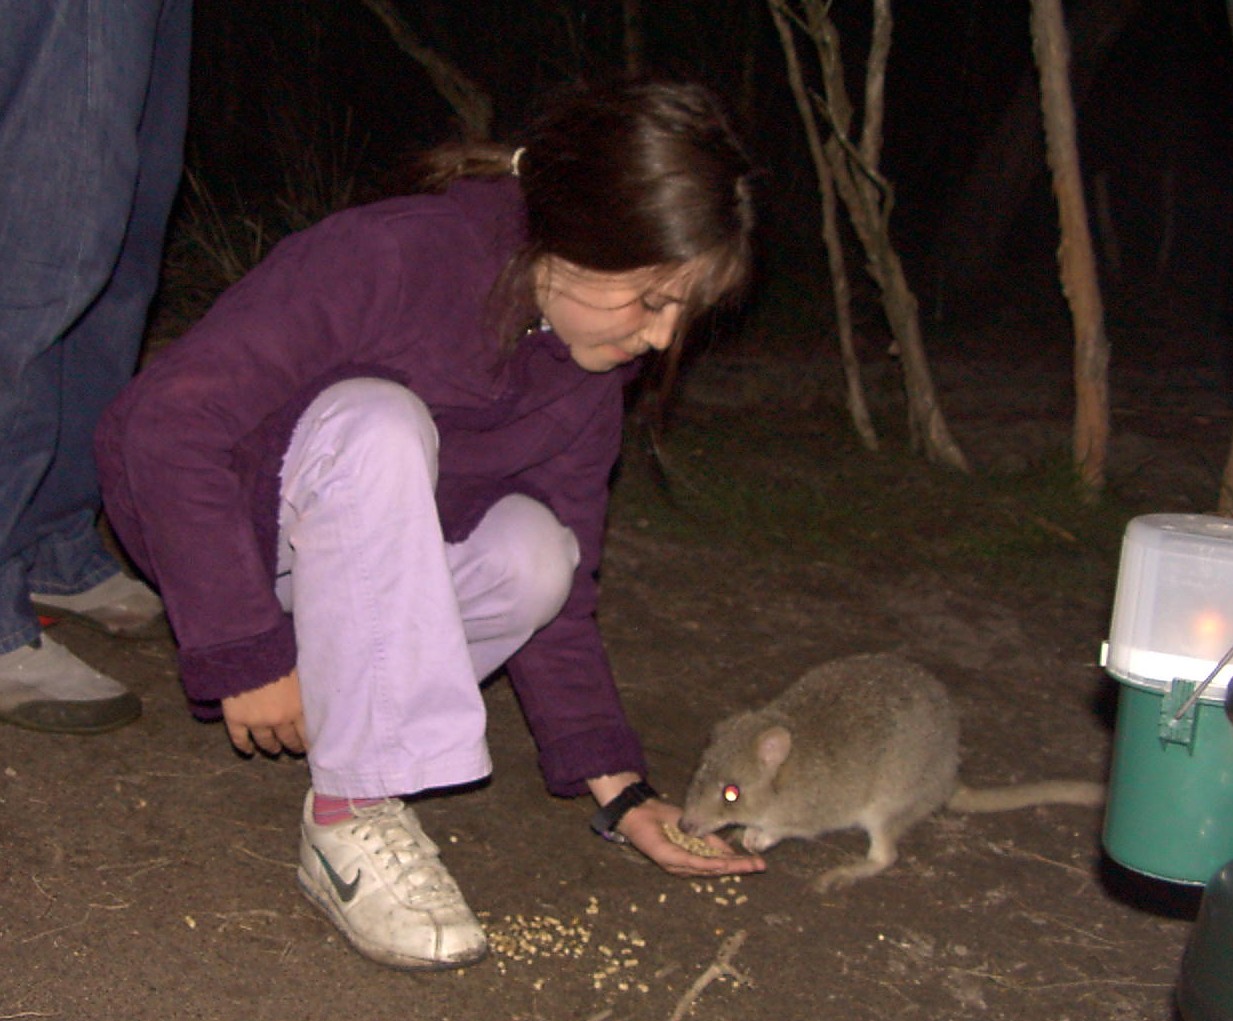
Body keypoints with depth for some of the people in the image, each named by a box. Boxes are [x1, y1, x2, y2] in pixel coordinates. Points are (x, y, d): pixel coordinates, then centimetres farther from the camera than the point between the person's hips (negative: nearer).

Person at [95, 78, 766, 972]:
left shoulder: (590, 369, -9)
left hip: (375, 554, 5)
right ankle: (351, 822, -32)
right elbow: (160, 422, -30)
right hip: (205, 520, -5)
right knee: (377, 423, -37)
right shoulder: (386, 258, -30)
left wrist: (621, 792, -11)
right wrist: (248, 655, -29)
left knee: (532, 555, -26)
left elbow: (562, 592, -4)